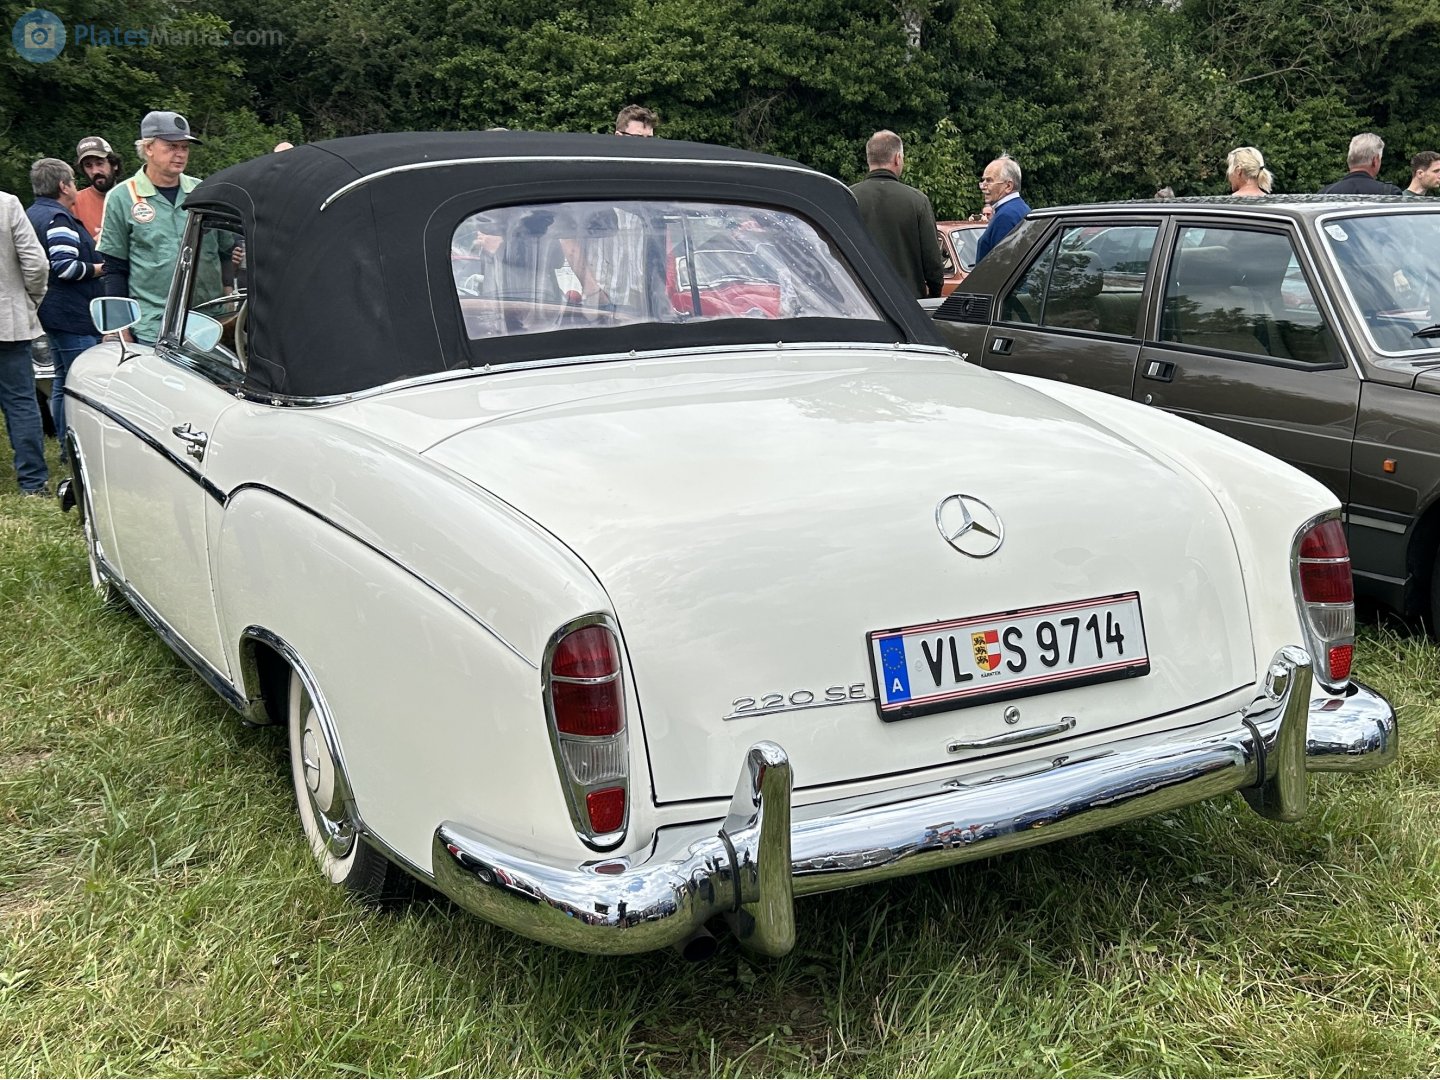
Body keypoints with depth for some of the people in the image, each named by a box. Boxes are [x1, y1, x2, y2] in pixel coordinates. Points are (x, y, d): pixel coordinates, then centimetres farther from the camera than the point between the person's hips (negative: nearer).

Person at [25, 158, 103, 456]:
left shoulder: (33, 215, 17)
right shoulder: (57, 219, -16)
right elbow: (65, 266, -24)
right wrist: (97, 269, -9)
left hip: (52, 316, 11)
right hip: (73, 317, -11)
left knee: (61, 382, 16)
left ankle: (65, 444, 23)